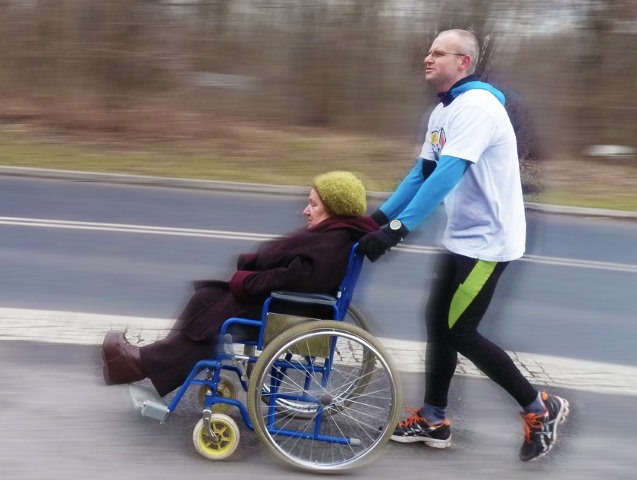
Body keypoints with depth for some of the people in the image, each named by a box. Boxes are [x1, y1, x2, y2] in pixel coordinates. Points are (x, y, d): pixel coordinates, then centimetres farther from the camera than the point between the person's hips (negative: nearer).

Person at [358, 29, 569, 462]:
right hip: (462, 236, 9)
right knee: (439, 323, 10)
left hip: (489, 239, -9)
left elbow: (447, 174, -30)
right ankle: (434, 420, 22)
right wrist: (380, 216, 6)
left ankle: (541, 408, 7)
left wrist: (398, 228, -33)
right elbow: (422, 173, 14)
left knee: (460, 332, -6)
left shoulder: (477, 106, -21)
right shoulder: (443, 112, 10)